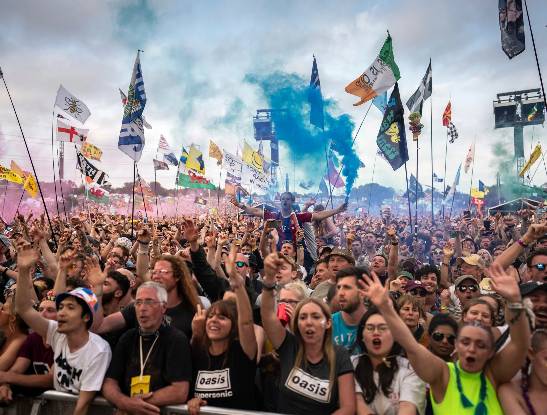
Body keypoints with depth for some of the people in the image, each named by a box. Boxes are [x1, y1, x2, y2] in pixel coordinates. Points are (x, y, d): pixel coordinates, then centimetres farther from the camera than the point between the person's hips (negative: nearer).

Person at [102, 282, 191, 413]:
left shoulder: (177, 340, -9)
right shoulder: (128, 338, 8)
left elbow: (180, 392, -16)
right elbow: (109, 382, 4)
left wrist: (133, 402, -13)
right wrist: (123, 402, -17)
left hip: (162, 410, -4)